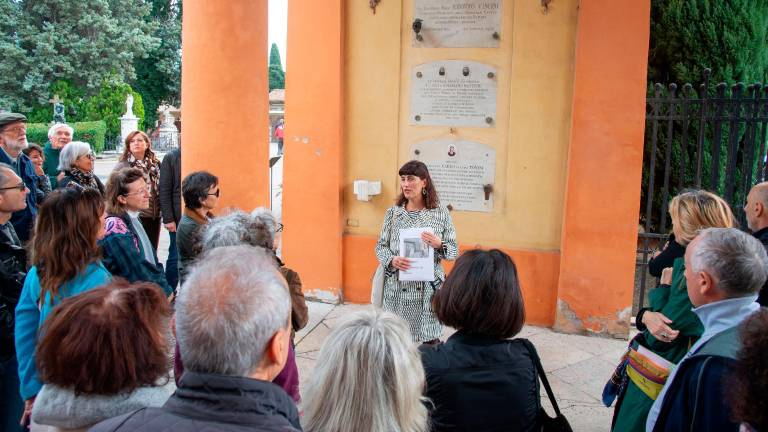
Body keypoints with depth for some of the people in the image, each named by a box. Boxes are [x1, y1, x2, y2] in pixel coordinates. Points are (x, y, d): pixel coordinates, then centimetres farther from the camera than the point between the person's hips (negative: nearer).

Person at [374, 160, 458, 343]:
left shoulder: (440, 212, -1)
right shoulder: (393, 212, 3)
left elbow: (454, 250, 2)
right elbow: (380, 247, 6)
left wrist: (439, 245, -18)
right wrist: (392, 261, -14)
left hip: (429, 287, -1)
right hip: (397, 287, 1)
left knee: (431, 339, 3)